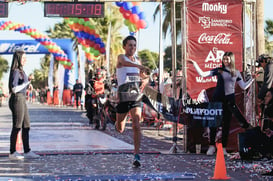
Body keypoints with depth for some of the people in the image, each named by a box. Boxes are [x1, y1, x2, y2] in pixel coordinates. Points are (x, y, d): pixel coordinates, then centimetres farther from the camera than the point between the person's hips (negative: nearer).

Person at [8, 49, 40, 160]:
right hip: (17, 100, -10)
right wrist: (27, 81, -15)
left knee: (26, 126, 10)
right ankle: (12, 153, 3)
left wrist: (28, 80, 7)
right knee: (17, 127, -4)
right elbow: (14, 89, -19)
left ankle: (27, 152, 13)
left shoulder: (21, 71, 16)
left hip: (22, 100, 10)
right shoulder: (15, 71, -12)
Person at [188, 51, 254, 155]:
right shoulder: (218, 70, 5)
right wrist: (195, 64, -6)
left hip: (229, 100, 1)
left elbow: (244, 87, 13)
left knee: (226, 123, 4)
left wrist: (253, 78, 4)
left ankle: (224, 148, 10)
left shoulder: (236, 73, 8)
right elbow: (202, 74, 1)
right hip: (217, 99, -1)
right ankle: (212, 146, 6)